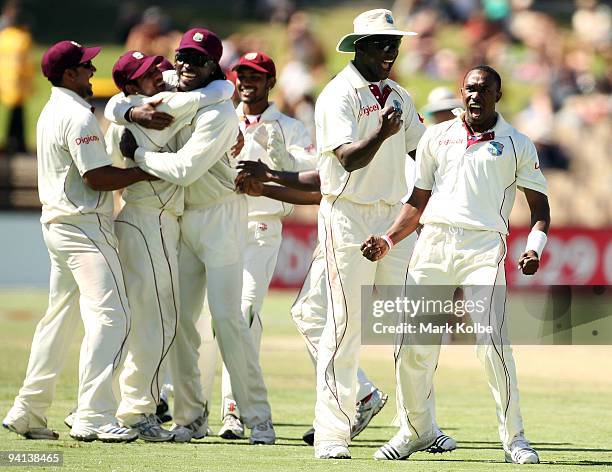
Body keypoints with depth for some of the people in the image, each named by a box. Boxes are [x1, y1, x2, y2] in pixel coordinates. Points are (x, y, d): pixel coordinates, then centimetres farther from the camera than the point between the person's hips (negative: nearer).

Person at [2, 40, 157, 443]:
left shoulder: (51, 113, 17)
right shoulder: (78, 117, -15)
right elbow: (97, 178, -19)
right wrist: (146, 172, -10)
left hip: (56, 224, 11)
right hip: (85, 227, -10)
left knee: (60, 317, 15)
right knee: (109, 315, -14)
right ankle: (93, 417, -21)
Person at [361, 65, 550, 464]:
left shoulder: (517, 145, 10)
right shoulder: (436, 137, 18)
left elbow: (540, 204, 8)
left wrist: (534, 248, -10)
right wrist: (388, 241, 7)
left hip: (483, 247, -3)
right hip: (432, 243, 3)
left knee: (492, 342, -17)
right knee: (413, 345, -1)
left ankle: (514, 438, -9)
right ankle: (416, 430, 17)